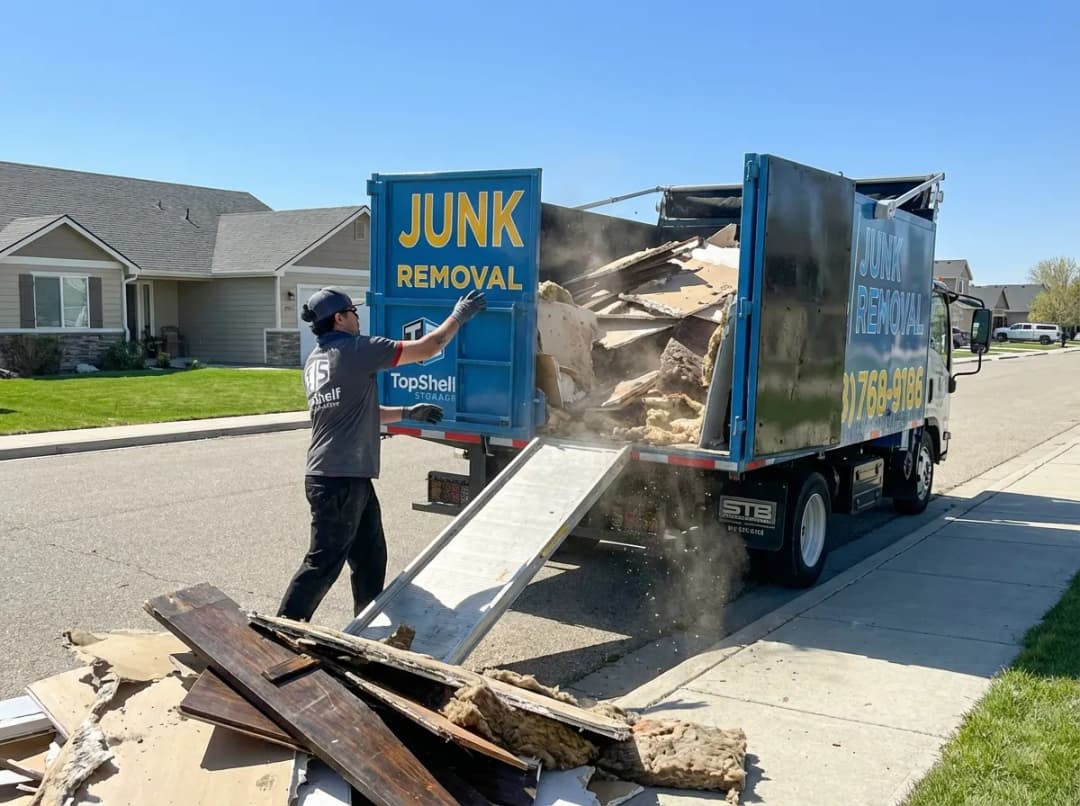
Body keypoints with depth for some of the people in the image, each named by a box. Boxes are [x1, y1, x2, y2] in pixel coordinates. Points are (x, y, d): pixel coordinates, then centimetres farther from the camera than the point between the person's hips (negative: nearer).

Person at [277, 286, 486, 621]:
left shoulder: (315, 361, 16)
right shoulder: (357, 349, -10)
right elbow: (427, 348, -6)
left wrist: (408, 412, 26)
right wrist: (459, 316, 8)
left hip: (335, 477, 9)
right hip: (341, 481, -9)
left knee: (370, 558, 17)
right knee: (323, 563, -3)